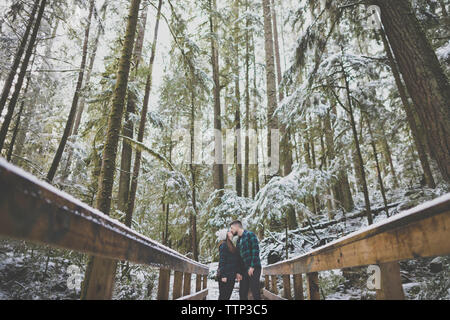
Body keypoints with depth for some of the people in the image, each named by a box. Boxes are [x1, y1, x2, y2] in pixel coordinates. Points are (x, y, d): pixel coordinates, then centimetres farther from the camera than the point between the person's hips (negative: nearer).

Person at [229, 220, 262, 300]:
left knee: (255, 293, -6)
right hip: (244, 269, 8)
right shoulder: (239, 240, 18)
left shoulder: (250, 234, -5)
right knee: (242, 293, 8)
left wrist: (252, 266, -18)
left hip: (253, 268, -8)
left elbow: (255, 251, -14)